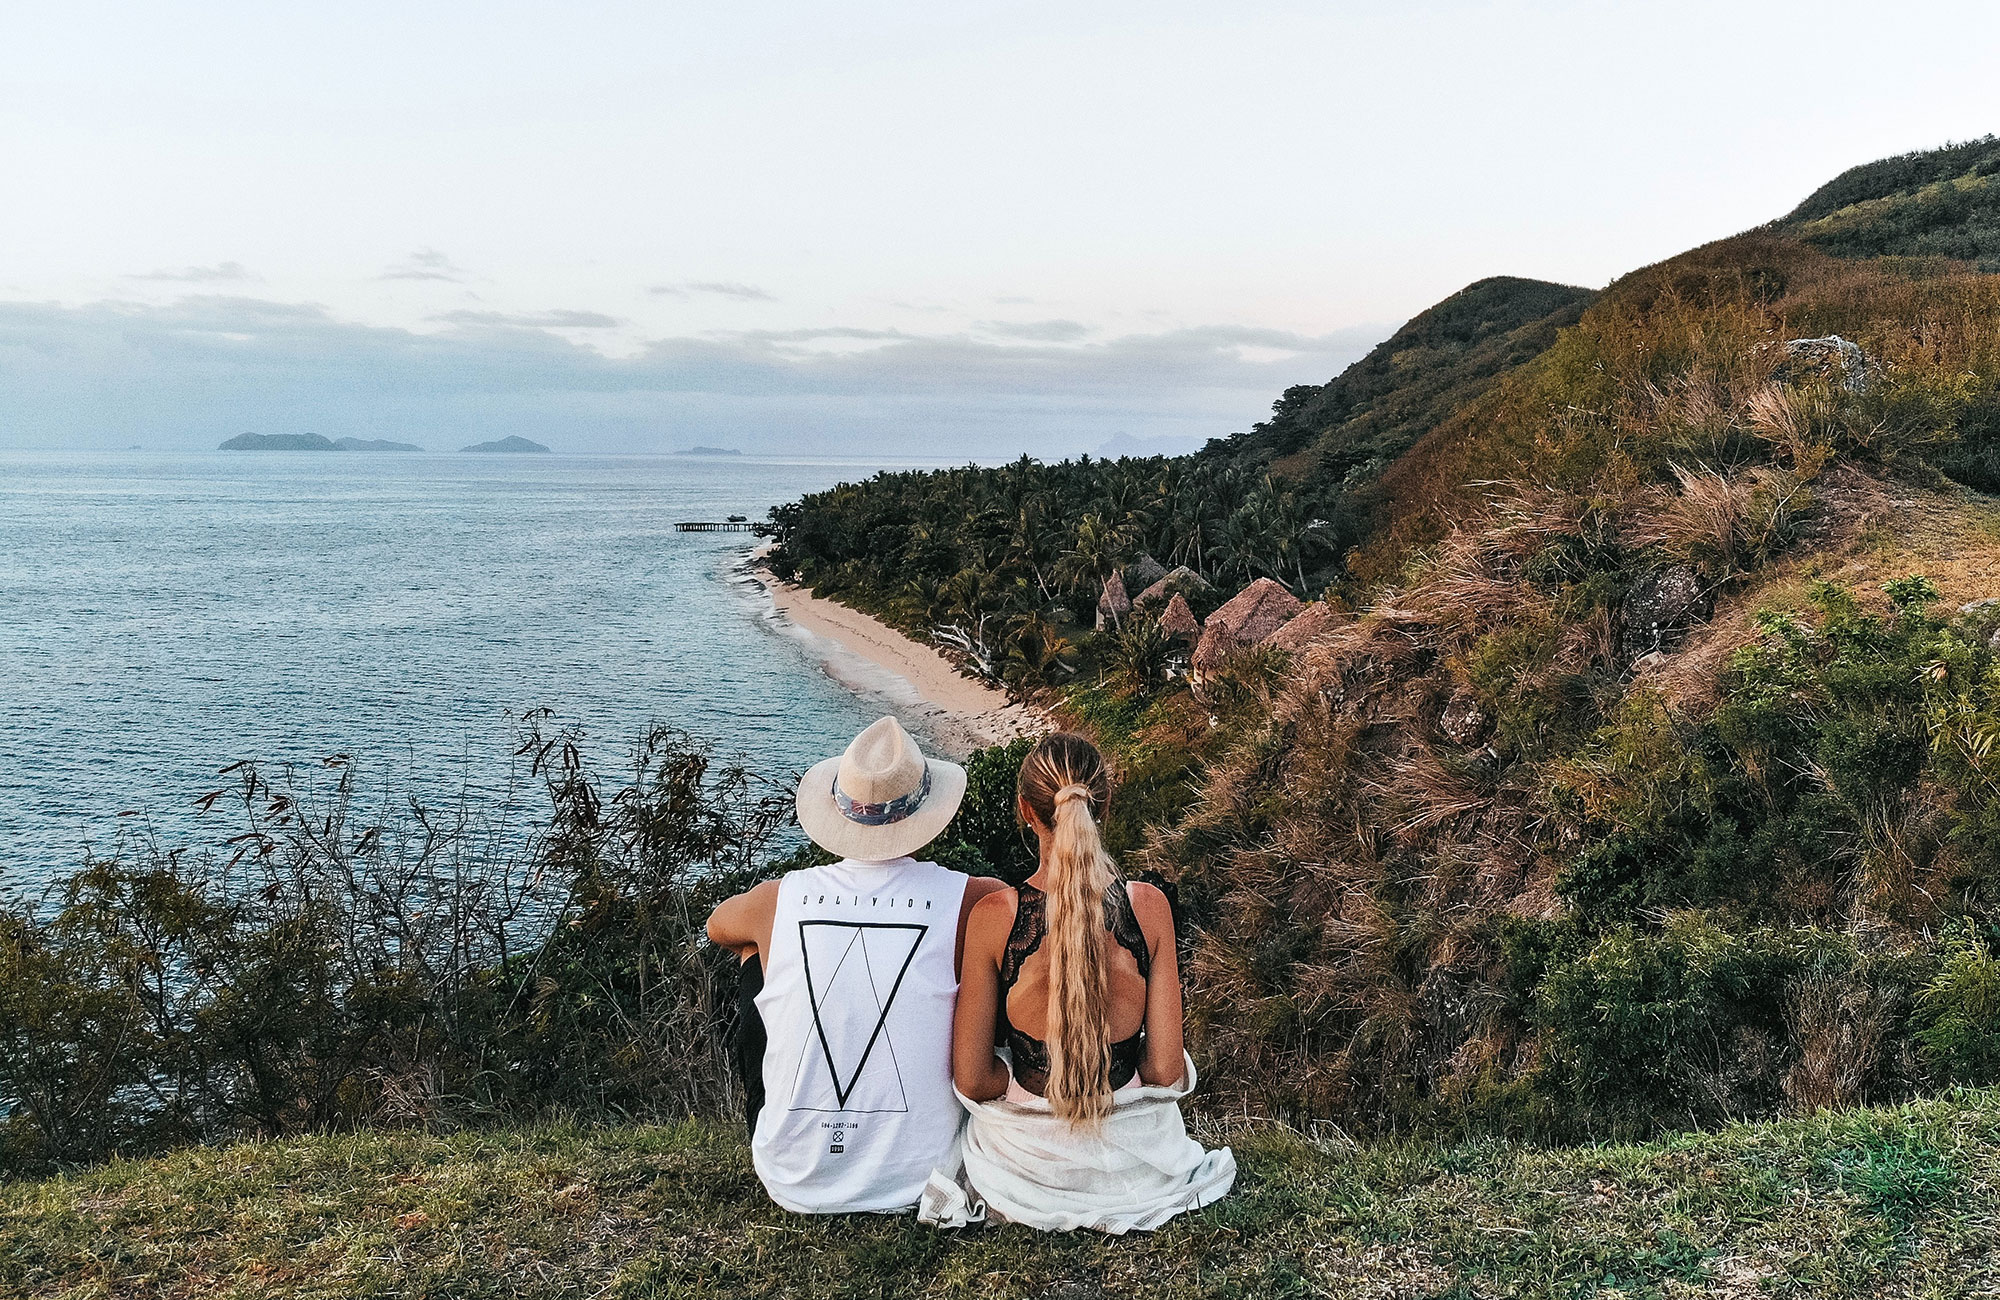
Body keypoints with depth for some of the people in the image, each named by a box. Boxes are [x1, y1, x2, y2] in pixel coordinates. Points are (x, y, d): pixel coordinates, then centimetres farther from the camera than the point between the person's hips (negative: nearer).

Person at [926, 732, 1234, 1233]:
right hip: (1131, 1152, 0)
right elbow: (1166, 1070, -11)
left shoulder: (993, 916, -21)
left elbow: (972, 1081, -13)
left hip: (1027, 1157, 0)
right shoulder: (1149, 906, -17)